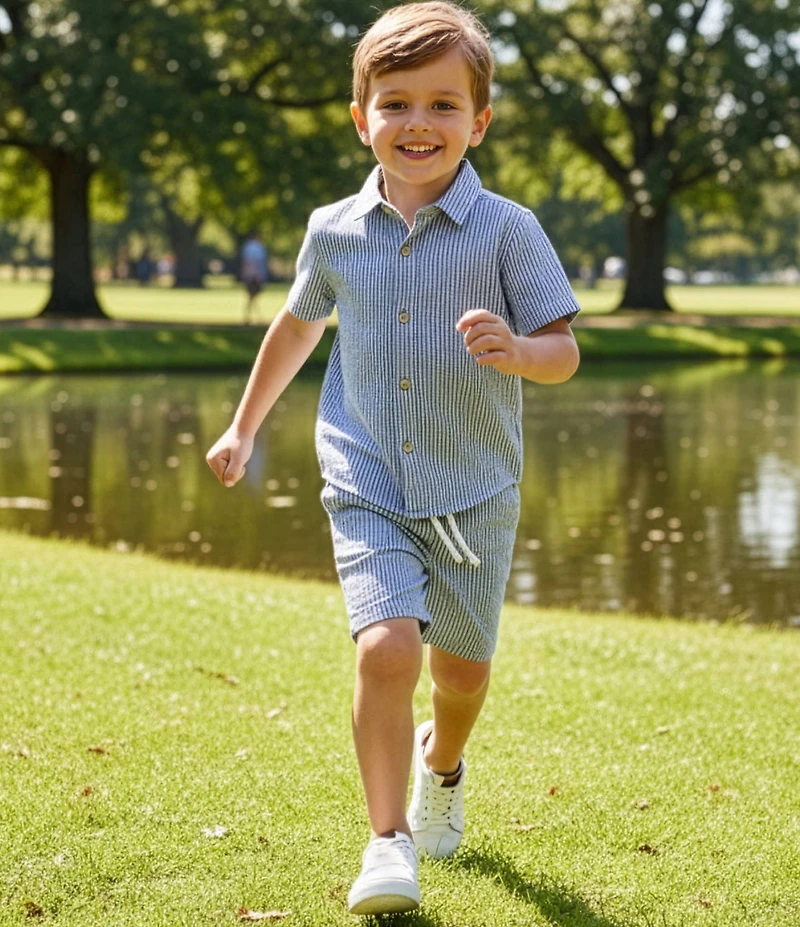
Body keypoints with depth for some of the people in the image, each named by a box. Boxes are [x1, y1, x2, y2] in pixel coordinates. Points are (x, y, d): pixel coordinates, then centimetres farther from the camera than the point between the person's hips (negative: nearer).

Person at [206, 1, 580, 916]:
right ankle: (388, 843, -10)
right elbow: (298, 324, 19)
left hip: (474, 490, 0)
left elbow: (562, 351, -9)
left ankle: (441, 763, 48)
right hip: (369, 486, 0)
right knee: (386, 647, -20)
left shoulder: (506, 229, -9)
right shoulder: (334, 231, 0)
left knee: (462, 668, 14)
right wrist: (244, 426, 26)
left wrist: (514, 351, -31)